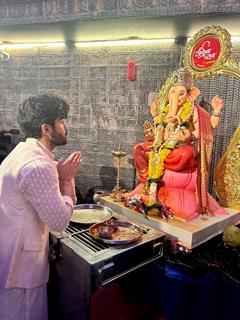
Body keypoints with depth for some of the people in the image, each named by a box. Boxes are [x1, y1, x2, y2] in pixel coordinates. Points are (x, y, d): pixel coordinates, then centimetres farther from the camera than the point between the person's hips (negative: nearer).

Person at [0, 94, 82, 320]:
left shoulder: (23, 151, 4)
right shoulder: (38, 166, -29)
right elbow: (59, 222, -24)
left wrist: (63, 175, -6)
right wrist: (67, 178, -15)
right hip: (19, 266, -9)